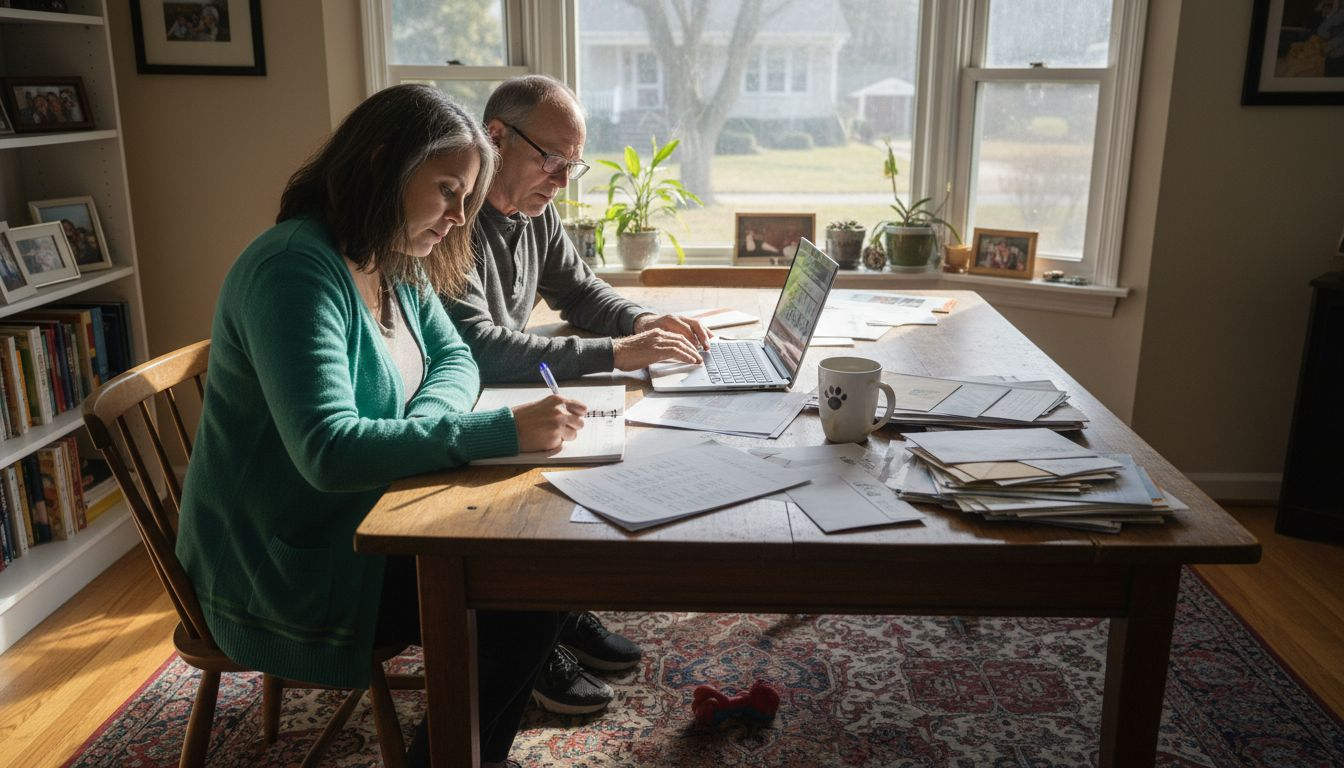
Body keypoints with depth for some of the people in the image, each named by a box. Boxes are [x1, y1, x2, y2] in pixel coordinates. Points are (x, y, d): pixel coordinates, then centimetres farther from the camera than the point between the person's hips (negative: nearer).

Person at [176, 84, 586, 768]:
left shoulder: (395, 263, 3)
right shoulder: (295, 270, -25)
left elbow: (454, 360, 8)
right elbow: (329, 451, -33)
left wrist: (423, 423, -15)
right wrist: (504, 430, -35)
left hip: (366, 522, 9)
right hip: (287, 569, -8)